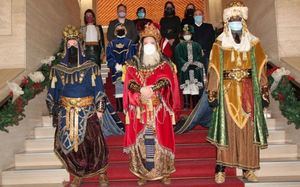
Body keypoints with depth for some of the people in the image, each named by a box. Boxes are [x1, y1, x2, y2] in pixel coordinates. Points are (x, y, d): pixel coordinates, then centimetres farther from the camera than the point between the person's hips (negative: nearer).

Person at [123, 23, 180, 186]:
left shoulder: (165, 64, 7)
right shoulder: (133, 64, 9)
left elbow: (166, 81, -10)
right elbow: (130, 83, -5)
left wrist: (151, 89, -25)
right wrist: (142, 90, -23)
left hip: (159, 111, -1)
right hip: (140, 110, 1)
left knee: (160, 140, 2)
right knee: (141, 141, 3)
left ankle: (164, 173, 16)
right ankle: (143, 173, 16)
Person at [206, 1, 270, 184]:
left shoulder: (254, 43, 8)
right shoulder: (219, 45, 1)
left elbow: (260, 70, 7)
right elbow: (214, 71, -3)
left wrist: (264, 92, 2)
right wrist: (213, 94, -9)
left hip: (248, 93, 3)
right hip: (227, 93, -2)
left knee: (249, 130, 5)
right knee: (227, 129, -1)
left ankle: (248, 169, 16)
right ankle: (221, 169, 6)